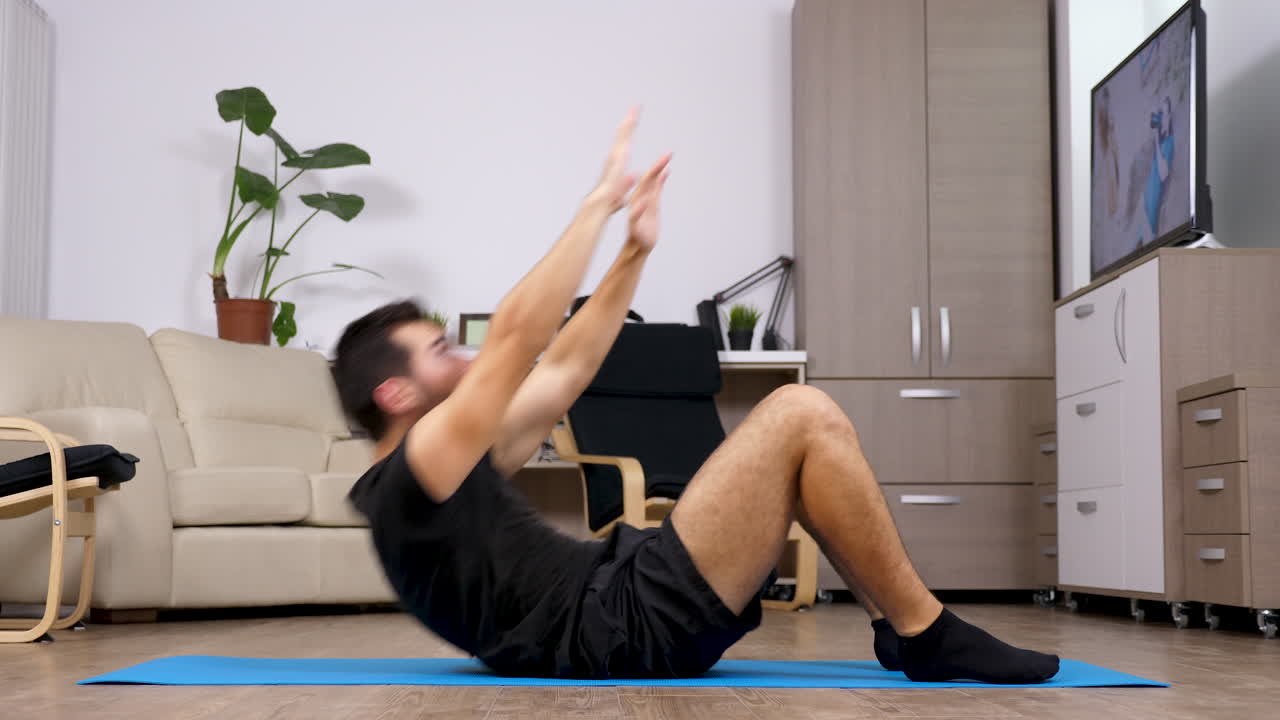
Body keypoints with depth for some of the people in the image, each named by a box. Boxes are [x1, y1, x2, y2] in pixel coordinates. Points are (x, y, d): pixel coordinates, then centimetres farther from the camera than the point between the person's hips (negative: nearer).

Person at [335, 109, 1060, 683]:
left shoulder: (451, 471, 24)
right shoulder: (415, 474, -7)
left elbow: (563, 370, 25)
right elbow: (517, 335, -16)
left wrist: (636, 251, 21)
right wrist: (600, 200, -9)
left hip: (625, 605, 11)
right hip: (635, 625, -11)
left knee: (803, 429, 14)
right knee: (804, 417, -16)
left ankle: (911, 633, 11)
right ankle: (928, 636, -5)